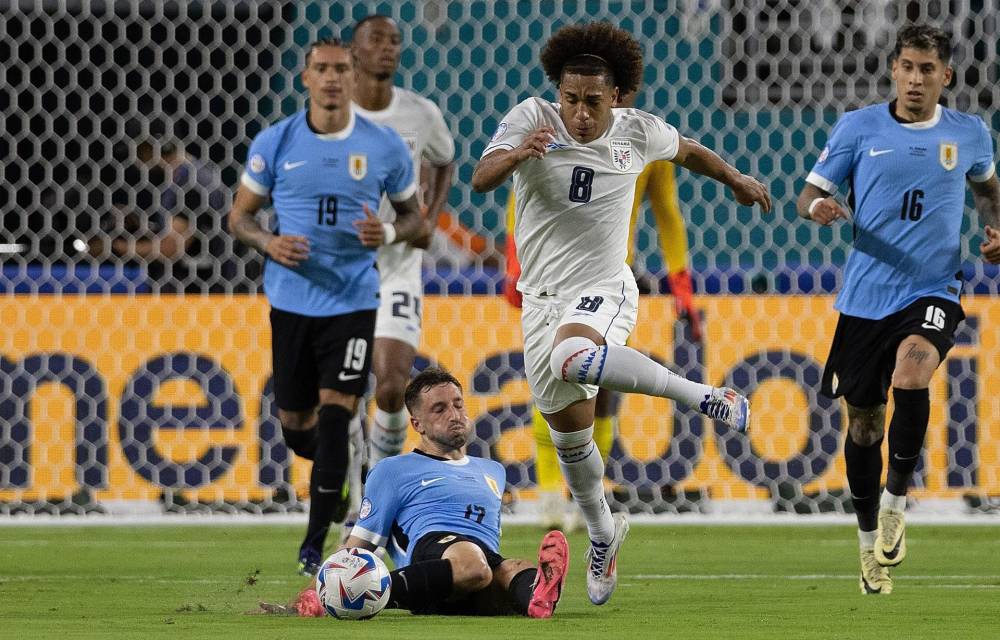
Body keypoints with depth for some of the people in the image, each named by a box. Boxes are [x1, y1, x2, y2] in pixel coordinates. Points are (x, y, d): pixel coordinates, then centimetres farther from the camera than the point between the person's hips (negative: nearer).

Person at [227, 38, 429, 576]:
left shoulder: (385, 147, -2)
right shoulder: (275, 143, -1)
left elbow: (414, 218, 9)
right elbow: (240, 215, 7)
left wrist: (389, 234, -14)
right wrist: (269, 244, -14)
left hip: (352, 302, -2)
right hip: (291, 302, 2)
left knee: (335, 414, -13)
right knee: (295, 425, 9)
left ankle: (315, 543, -4)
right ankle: (335, 475, 45)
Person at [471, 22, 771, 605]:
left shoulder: (638, 132, -4)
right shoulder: (532, 119, -9)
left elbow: (686, 150, 19)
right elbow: (481, 180, -24)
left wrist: (734, 178, 20)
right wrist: (519, 153, -42)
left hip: (603, 292, -3)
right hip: (542, 297, 3)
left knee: (571, 357, -38)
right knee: (570, 436, 9)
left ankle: (706, 397, -30)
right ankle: (603, 532, 35)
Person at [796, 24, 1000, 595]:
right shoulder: (859, 128, -1)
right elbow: (810, 193, 2)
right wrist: (816, 206, -21)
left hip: (934, 292, -1)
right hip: (866, 295, 1)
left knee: (911, 374, -31)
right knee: (865, 422, 8)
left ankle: (896, 499, -12)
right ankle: (871, 539, 29)